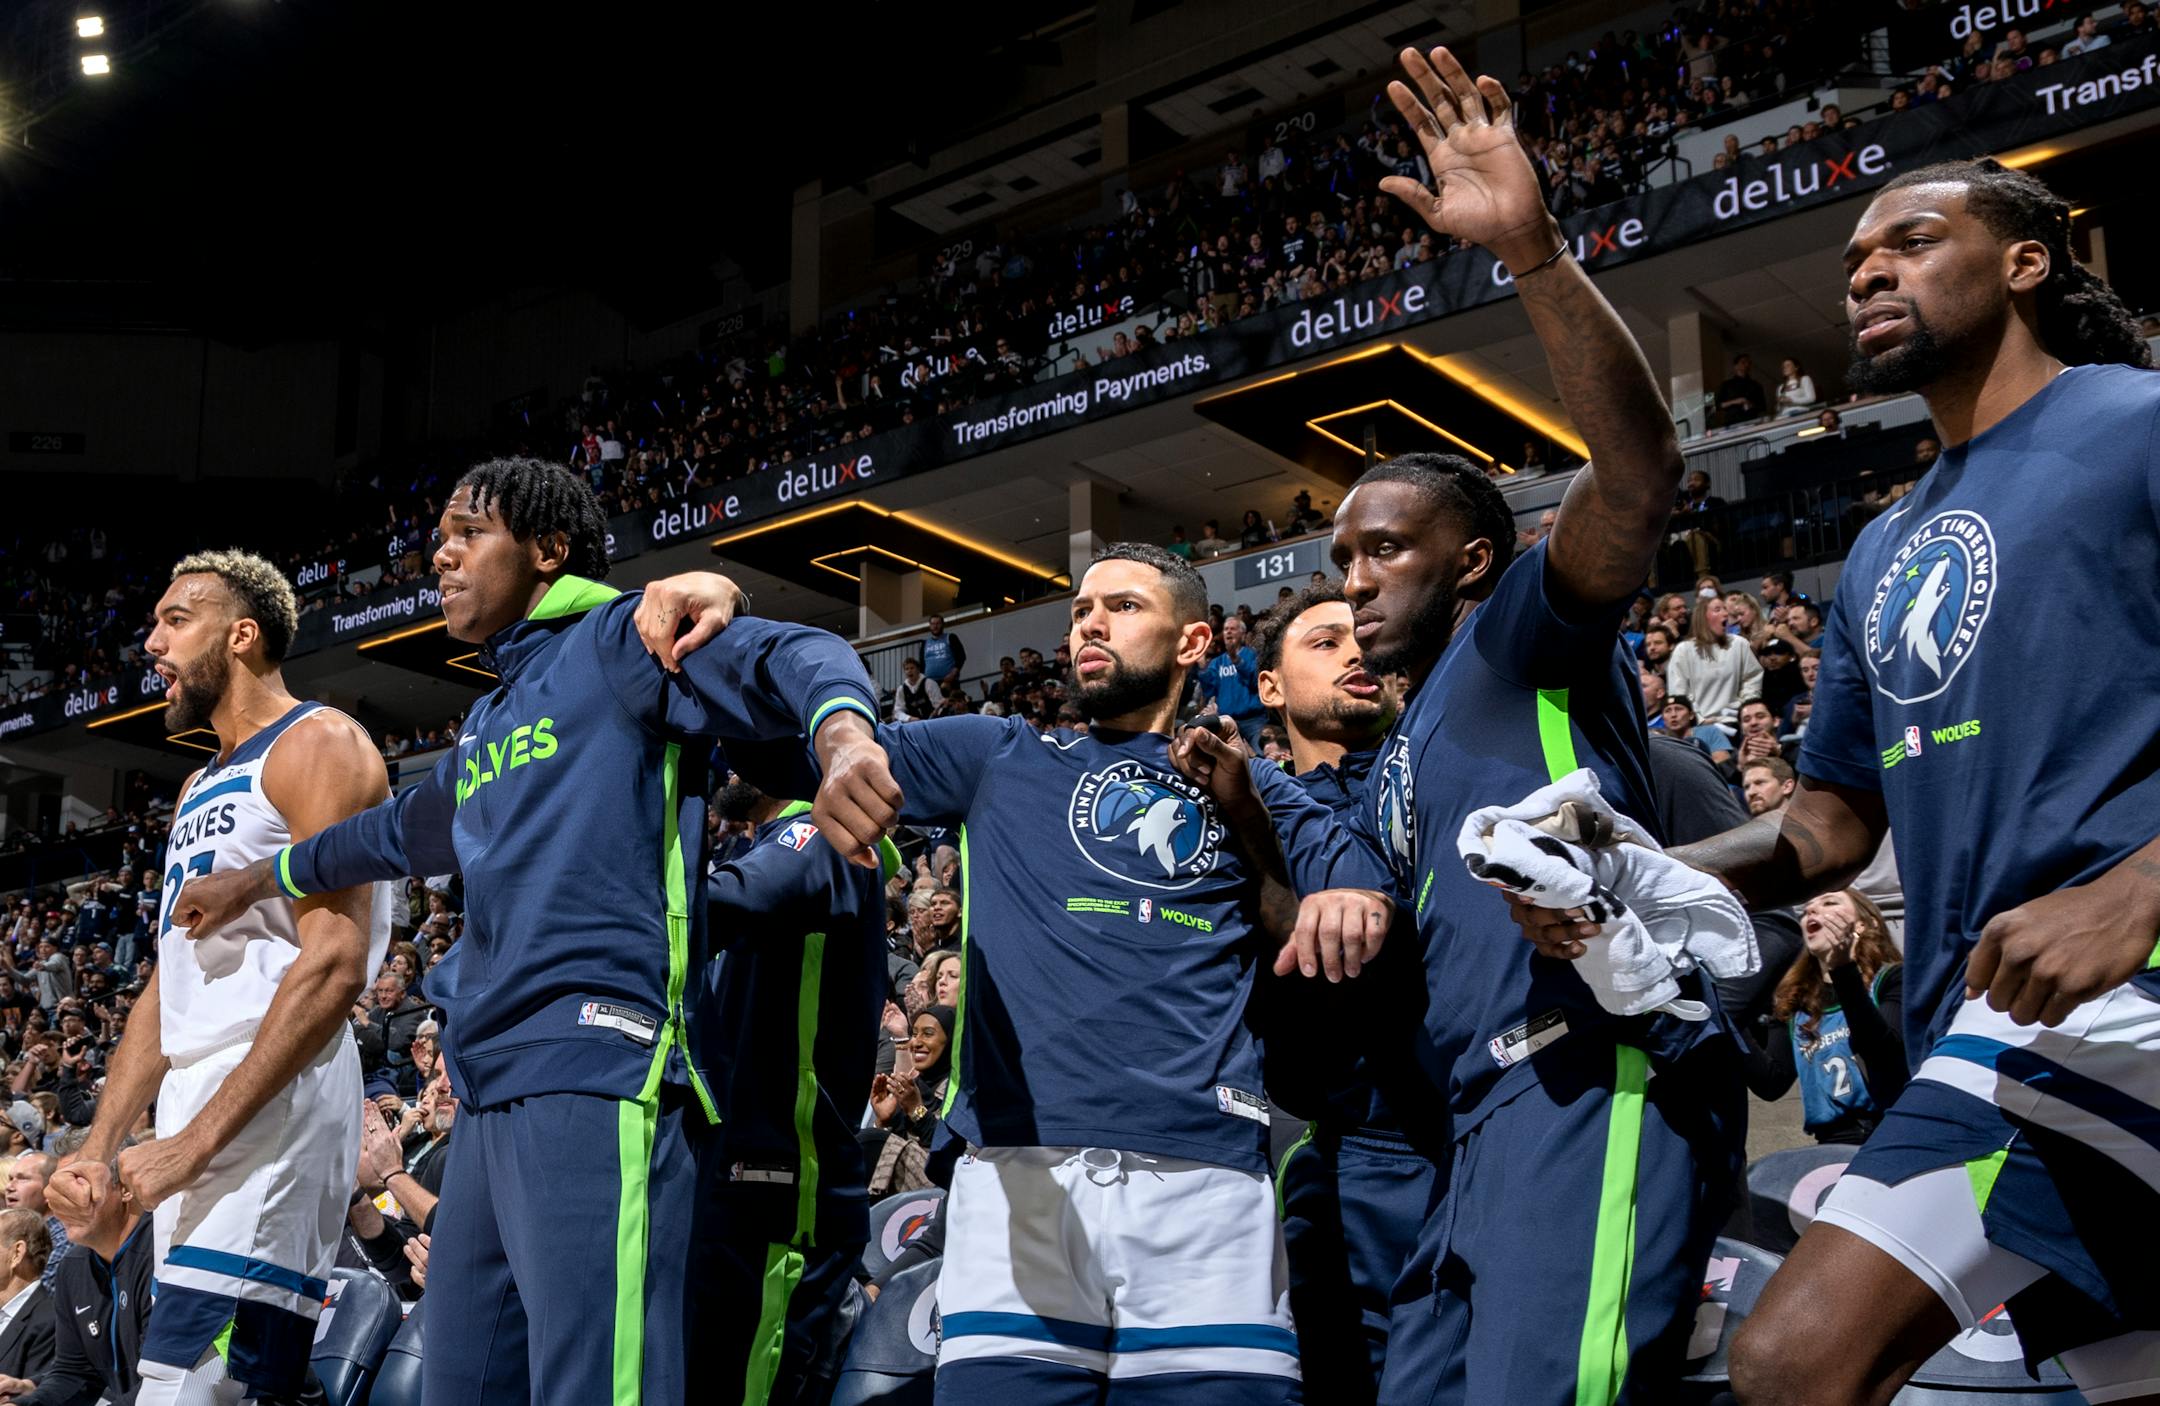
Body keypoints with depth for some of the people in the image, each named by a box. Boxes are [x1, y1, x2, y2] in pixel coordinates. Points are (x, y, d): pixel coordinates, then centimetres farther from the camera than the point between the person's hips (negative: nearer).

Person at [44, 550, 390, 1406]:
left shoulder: (317, 747, -4)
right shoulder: (198, 789, 25)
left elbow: (333, 966, -15)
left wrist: (197, 1140, -19)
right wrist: (101, 1149, 11)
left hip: (277, 1093, -9)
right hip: (195, 1097, 9)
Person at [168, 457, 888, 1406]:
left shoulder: (617, 642, 1)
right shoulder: (488, 725, 27)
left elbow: (792, 659, -15)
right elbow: (402, 831, 46)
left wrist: (844, 735, -38)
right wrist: (259, 881, 58)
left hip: (591, 1080, -9)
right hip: (489, 1100, 9)